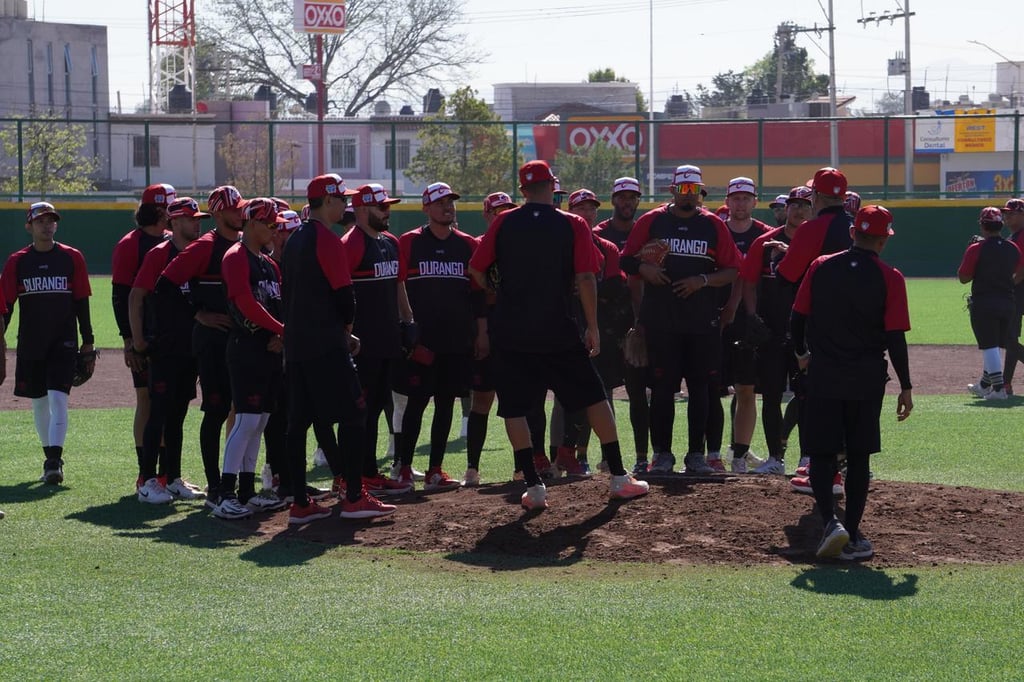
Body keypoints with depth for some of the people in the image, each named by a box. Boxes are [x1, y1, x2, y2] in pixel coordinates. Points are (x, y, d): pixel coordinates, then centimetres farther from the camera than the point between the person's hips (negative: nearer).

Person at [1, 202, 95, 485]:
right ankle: (51, 458, 22)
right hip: (30, 344, 2)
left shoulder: (71, 258, 1)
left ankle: (54, 462, -17)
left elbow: (82, 304, 4)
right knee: (39, 402, 9)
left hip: (63, 343, -2)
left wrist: (88, 344, 2)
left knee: (58, 398, -13)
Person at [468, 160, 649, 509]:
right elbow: (585, 278, -8)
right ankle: (619, 478, 12)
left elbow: (476, 270, 2)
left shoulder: (504, 223, 1)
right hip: (559, 333, 0)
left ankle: (533, 486, -2)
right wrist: (593, 327, -2)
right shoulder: (573, 225, -2)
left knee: (514, 408, 6)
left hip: (510, 333, 0)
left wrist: (494, 304, 19)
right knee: (594, 398, 11)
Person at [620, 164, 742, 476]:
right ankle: (662, 453, 8)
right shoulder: (652, 221, 4)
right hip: (661, 321, -1)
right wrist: (643, 268, -12)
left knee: (699, 388, 5)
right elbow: (626, 260, 8)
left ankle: (696, 454, 12)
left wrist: (703, 280, -12)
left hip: (702, 321, 1)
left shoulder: (714, 225, 6)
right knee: (662, 388, -1)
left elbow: (732, 271, 4)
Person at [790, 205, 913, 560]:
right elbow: (896, 337, -8)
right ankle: (852, 536, 9)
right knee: (858, 457, 9)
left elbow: (797, 318, 4)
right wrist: (906, 388, -1)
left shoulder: (820, 267, 0)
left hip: (823, 376, 1)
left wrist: (801, 354, 23)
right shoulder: (889, 277, -6)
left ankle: (830, 521, -14)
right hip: (867, 380, -1)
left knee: (821, 453, 6)